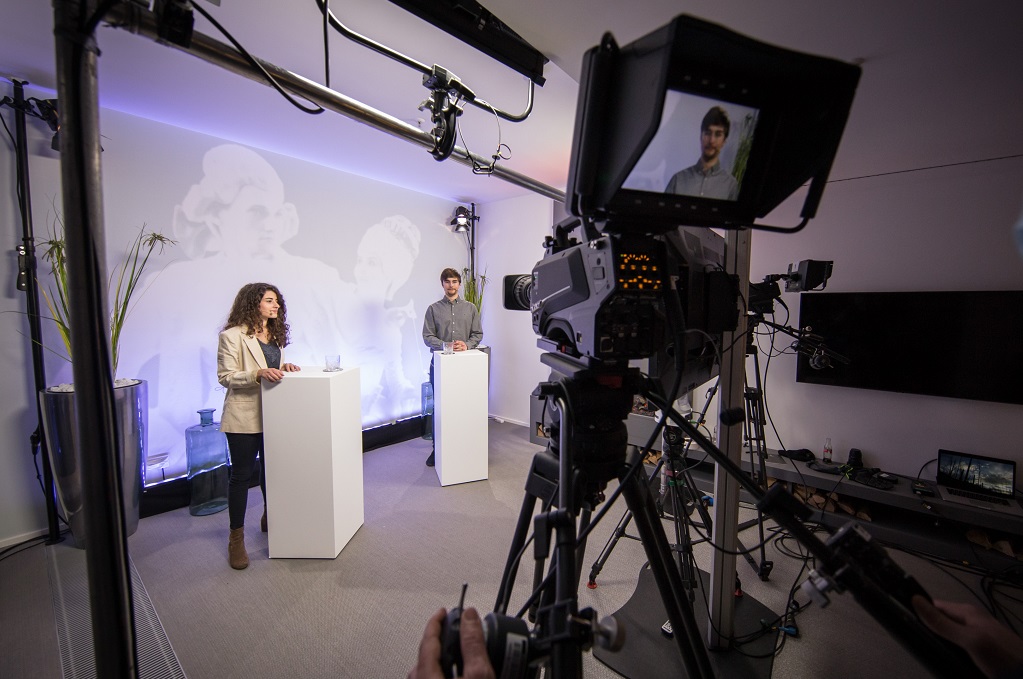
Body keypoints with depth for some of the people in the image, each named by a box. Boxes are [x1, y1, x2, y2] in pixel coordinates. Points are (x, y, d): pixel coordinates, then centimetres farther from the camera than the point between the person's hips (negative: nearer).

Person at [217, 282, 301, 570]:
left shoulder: (276, 334, 12)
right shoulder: (232, 336, -10)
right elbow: (225, 376, -14)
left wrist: (284, 367, -1)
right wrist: (258, 374, -28)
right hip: (244, 416, -6)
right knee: (242, 474, 4)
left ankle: (270, 519, 37)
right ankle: (236, 538, 19)